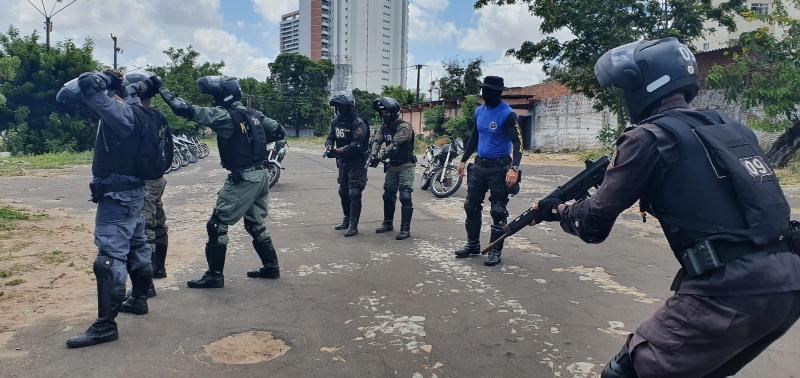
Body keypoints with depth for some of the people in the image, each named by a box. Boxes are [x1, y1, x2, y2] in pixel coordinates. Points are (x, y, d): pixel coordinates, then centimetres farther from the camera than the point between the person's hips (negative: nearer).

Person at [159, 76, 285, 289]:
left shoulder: (224, 115, -12)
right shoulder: (253, 114, 9)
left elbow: (187, 111, -15)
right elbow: (279, 132, 15)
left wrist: (164, 91, -1)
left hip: (243, 179, -8)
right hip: (261, 176, 8)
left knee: (217, 225, 2)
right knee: (256, 225, 21)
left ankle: (214, 275, 8)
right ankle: (271, 267, 27)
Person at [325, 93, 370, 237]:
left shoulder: (358, 123, -19)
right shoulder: (336, 121, 5)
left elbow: (356, 145, -27)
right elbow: (330, 137, 6)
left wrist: (338, 151, -34)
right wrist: (329, 147, -17)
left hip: (357, 163, -8)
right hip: (342, 162, 8)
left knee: (354, 194, -9)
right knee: (343, 192, 17)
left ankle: (353, 225, -3)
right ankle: (347, 219, 33)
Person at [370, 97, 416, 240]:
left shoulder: (403, 127, -19)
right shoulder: (385, 126, 6)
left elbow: (394, 144, -27)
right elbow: (377, 140, -4)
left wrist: (380, 157, -31)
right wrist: (373, 155, -22)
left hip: (405, 166, -8)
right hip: (392, 165, 8)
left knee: (405, 197, -11)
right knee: (388, 195, 14)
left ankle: (405, 229, -6)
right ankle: (388, 223, 29)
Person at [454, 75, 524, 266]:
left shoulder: (507, 114, -13)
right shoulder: (479, 111, 9)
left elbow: (517, 142, -18)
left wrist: (514, 168, -30)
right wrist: (463, 160, 20)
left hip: (499, 167, -7)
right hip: (479, 165, 7)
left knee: (498, 211, -1)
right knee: (471, 206, 11)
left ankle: (495, 251, 10)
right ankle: (473, 245, 25)